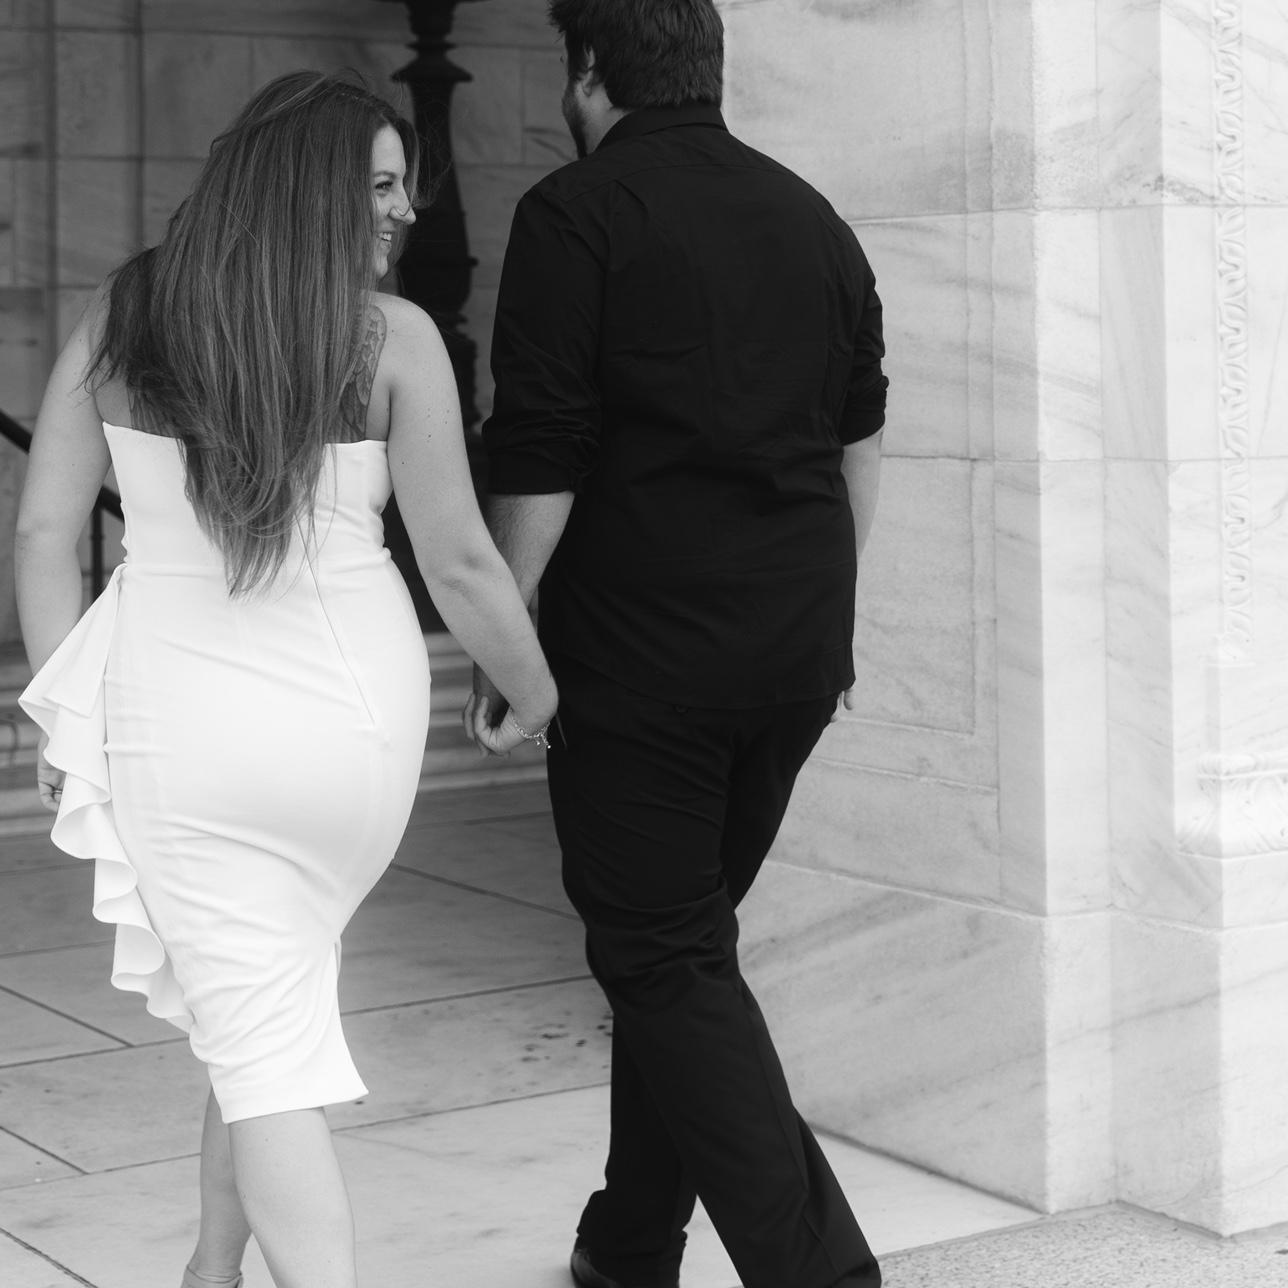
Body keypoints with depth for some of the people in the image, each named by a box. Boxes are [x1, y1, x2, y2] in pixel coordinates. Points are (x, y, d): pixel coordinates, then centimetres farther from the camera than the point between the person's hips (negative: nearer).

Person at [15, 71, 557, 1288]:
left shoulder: (119, 317, -1)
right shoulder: (393, 338, -8)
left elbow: (44, 528, 0)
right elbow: (459, 561, -4)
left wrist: (67, 711, 9)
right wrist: (534, 695, 12)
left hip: (181, 708, 0)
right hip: (353, 709, 0)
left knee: (263, 1044, 6)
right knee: (273, 993, 23)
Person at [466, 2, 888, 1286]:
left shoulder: (577, 215, -8)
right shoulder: (811, 218, 12)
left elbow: (538, 458, -12)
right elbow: (860, 434, 18)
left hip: (642, 650, -7)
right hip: (799, 649, 7)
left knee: (664, 959, 0)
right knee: (685, 933, 18)